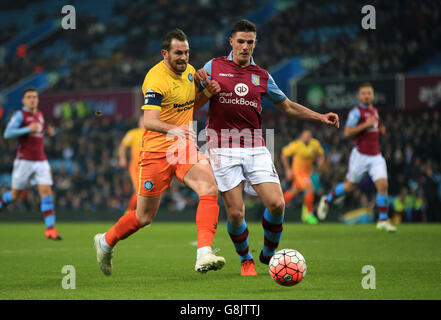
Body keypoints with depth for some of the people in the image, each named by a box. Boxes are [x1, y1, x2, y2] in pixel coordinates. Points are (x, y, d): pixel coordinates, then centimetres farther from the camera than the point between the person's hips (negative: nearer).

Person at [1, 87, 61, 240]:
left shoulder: (40, 115, 14)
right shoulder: (20, 115, -6)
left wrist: (48, 131, 10)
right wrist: (28, 129, -25)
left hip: (41, 161, 5)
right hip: (24, 161, -4)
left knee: (46, 191, -10)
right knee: (15, 194, 5)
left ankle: (50, 229, -13)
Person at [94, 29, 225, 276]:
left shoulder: (189, 70, 6)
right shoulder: (156, 80, -18)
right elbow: (149, 122, -30)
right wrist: (172, 129, -49)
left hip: (185, 148, 6)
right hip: (157, 151, -6)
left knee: (210, 188, -23)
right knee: (145, 217, 5)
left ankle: (204, 255, -30)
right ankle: (106, 242, 34)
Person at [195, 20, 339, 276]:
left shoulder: (262, 76, 14)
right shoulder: (214, 67, 6)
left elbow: (288, 107, 23)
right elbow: (193, 106, 9)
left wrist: (321, 117, 13)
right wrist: (207, 89, -11)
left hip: (255, 148, 2)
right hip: (224, 148, -2)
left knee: (277, 204, -12)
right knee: (235, 212, -8)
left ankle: (269, 254, 14)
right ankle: (246, 260, 19)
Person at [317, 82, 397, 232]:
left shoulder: (375, 111, 14)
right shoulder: (356, 111, -10)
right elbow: (347, 132, -18)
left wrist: (380, 130, 9)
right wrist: (366, 124, -23)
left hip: (376, 156, 5)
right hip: (360, 155, -5)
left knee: (383, 184, -10)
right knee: (350, 186, 6)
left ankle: (383, 220, -5)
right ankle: (327, 200, 32)